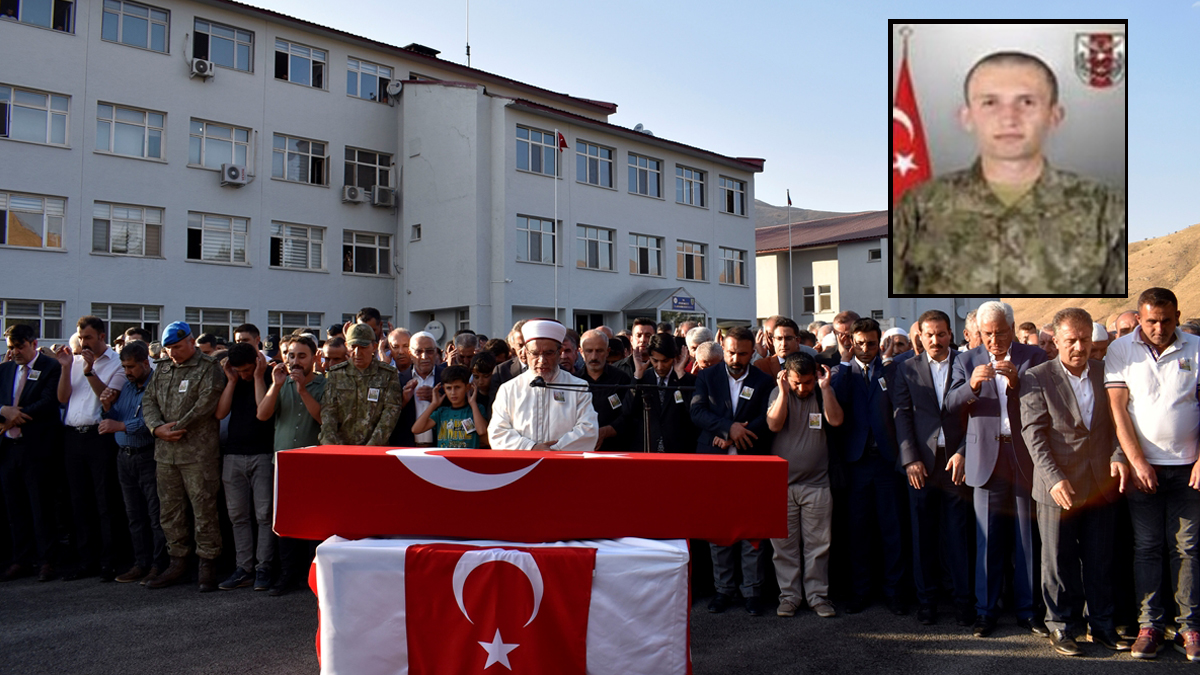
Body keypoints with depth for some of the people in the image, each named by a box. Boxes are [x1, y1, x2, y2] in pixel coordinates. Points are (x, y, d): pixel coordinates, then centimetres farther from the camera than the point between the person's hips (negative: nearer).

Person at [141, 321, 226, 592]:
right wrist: (157, 428, -4)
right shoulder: (162, 368, 17)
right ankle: (178, 562, 22)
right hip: (165, 452, 7)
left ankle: (208, 564, 4)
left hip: (198, 453, -7)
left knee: (204, 509, -4)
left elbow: (207, 402, -14)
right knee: (169, 510, 11)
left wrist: (179, 426, -12)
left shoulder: (208, 368, -3)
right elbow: (149, 400, 13)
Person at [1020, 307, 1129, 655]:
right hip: (1059, 484, -3)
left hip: (1101, 483, 3)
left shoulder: (1105, 372, 8)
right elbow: (1033, 431, -9)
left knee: (1100, 559, 12)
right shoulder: (1037, 377, -4)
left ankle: (1102, 624, 26)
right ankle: (1060, 626, 20)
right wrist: (1054, 477, -18)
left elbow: (1116, 422, 13)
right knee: (1058, 560, 6)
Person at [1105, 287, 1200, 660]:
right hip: (1142, 465, 0)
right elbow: (1118, 409, -2)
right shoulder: (1120, 350, 1)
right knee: (1146, 547, 4)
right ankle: (1150, 623, 11)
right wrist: (1136, 462, -7)